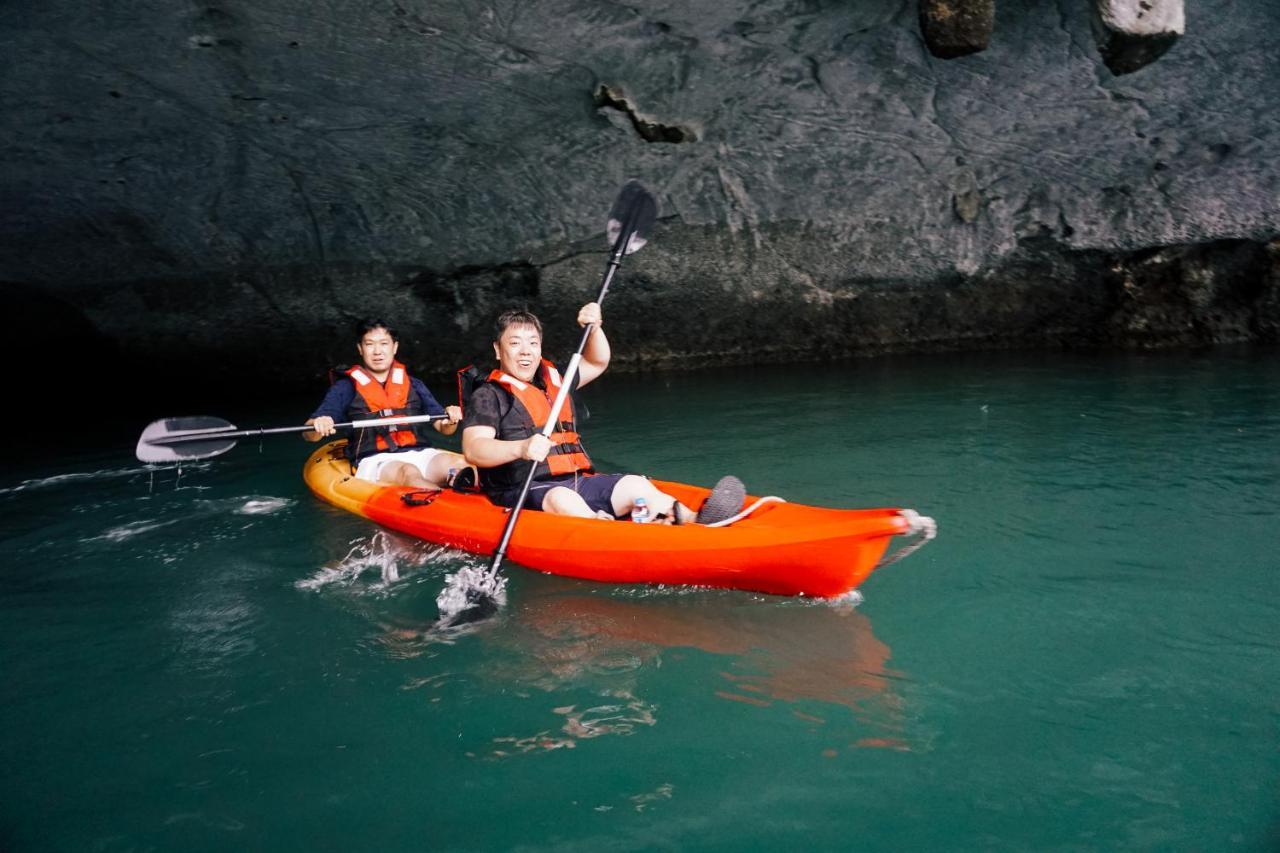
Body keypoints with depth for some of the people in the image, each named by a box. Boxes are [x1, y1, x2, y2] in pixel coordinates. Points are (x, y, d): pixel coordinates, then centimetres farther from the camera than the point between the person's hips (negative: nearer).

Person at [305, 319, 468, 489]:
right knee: (409, 472, -38)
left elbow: (444, 429, 17)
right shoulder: (346, 388, 13)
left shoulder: (413, 385, 22)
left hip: (420, 454, 3)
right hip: (374, 462, -3)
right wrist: (318, 426, -20)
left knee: (458, 464, -30)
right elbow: (309, 434, 4)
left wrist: (451, 420, -7)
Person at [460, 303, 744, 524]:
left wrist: (594, 328, 11)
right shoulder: (488, 396, -1)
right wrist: (520, 448, -35)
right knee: (562, 499, -37)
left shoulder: (553, 380, 22)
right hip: (524, 493, -6)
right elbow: (473, 450, -16)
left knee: (634, 484, -15)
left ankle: (693, 521, -38)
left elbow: (597, 362, 33)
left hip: (579, 483, 6)